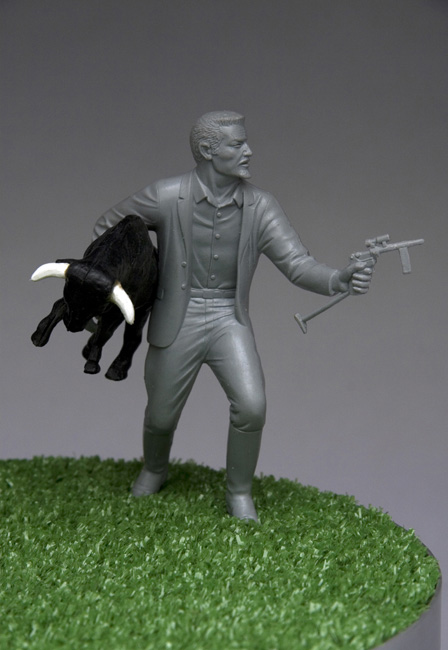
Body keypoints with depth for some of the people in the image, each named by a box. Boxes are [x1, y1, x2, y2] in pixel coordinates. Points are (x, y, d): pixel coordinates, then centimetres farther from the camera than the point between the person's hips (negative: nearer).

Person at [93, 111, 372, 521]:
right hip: (177, 325, -1)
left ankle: (239, 493, 7)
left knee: (251, 407, -19)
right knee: (162, 416, 11)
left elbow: (301, 268, -16)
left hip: (229, 322, 1)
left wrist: (342, 279, -37)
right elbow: (108, 229, 4)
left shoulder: (261, 207, -8)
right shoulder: (165, 197, -14)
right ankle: (154, 469, 47)